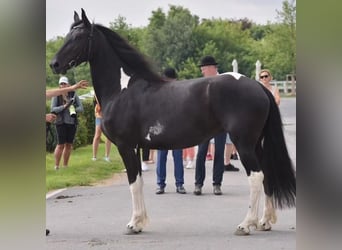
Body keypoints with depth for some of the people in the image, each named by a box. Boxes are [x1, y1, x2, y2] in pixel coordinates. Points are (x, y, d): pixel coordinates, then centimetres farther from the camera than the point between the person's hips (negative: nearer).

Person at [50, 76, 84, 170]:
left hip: (72, 123, 3)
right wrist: (64, 106, -21)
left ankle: (65, 166, 17)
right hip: (61, 123, -3)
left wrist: (73, 109, -18)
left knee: (69, 145, 7)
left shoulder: (73, 94, 2)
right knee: (61, 145, -6)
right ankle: (56, 166, 2)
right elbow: (53, 109, -8)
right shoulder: (56, 96, -3)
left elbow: (81, 108, 3)